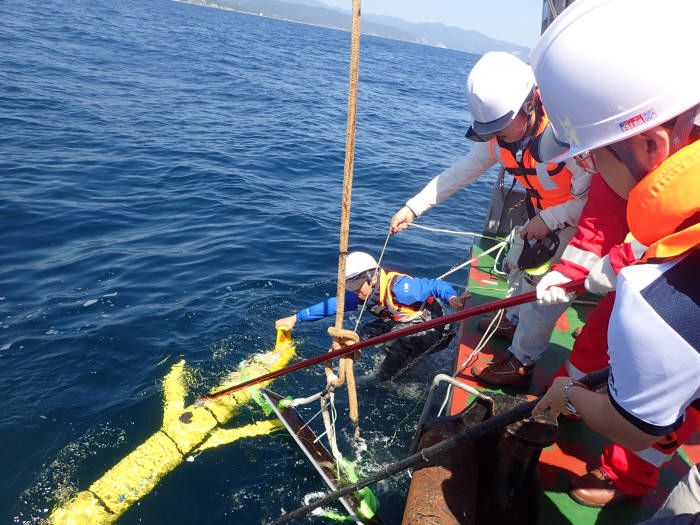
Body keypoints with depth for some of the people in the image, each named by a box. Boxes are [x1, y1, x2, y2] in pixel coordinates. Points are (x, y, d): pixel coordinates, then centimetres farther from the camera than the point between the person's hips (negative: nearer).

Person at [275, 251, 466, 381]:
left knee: (396, 343, -31)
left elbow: (437, 285, -31)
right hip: (403, 324, 9)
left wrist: (452, 298, -53)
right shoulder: (362, 294, -7)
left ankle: (382, 382, -8)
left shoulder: (398, 287, -31)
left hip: (433, 326, -8)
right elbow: (333, 304, -2)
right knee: (367, 332, -2)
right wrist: (296, 318, -3)